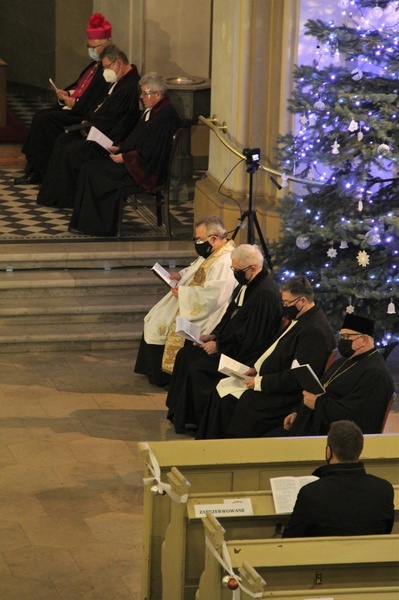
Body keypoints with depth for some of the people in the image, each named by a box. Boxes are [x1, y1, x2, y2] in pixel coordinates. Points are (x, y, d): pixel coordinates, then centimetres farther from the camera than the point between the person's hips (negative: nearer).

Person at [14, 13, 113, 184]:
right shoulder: (95, 66, 17)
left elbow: (100, 103, -23)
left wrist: (75, 103, -17)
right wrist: (66, 94, 3)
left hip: (85, 115, -10)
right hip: (74, 107, 10)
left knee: (44, 120, -18)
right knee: (40, 117, -1)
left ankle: (40, 172, -8)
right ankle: (33, 168, -3)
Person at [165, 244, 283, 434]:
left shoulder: (266, 294, -25)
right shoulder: (246, 284, 7)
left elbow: (249, 337, -25)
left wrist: (219, 345, -17)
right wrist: (214, 335, 5)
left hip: (247, 354, -11)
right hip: (230, 343, 11)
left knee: (198, 368, -22)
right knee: (185, 355, 7)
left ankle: (198, 420, -4)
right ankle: (181, 414, 11)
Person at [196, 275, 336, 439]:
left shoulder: (315, 331, -24)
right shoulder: (301, 319, 8)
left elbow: (298, 378, -26)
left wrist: (260, 382, -20)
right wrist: (257, 368, 5)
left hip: (286, 394, -11)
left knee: (228, 401, -17)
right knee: (222, 387, 4)